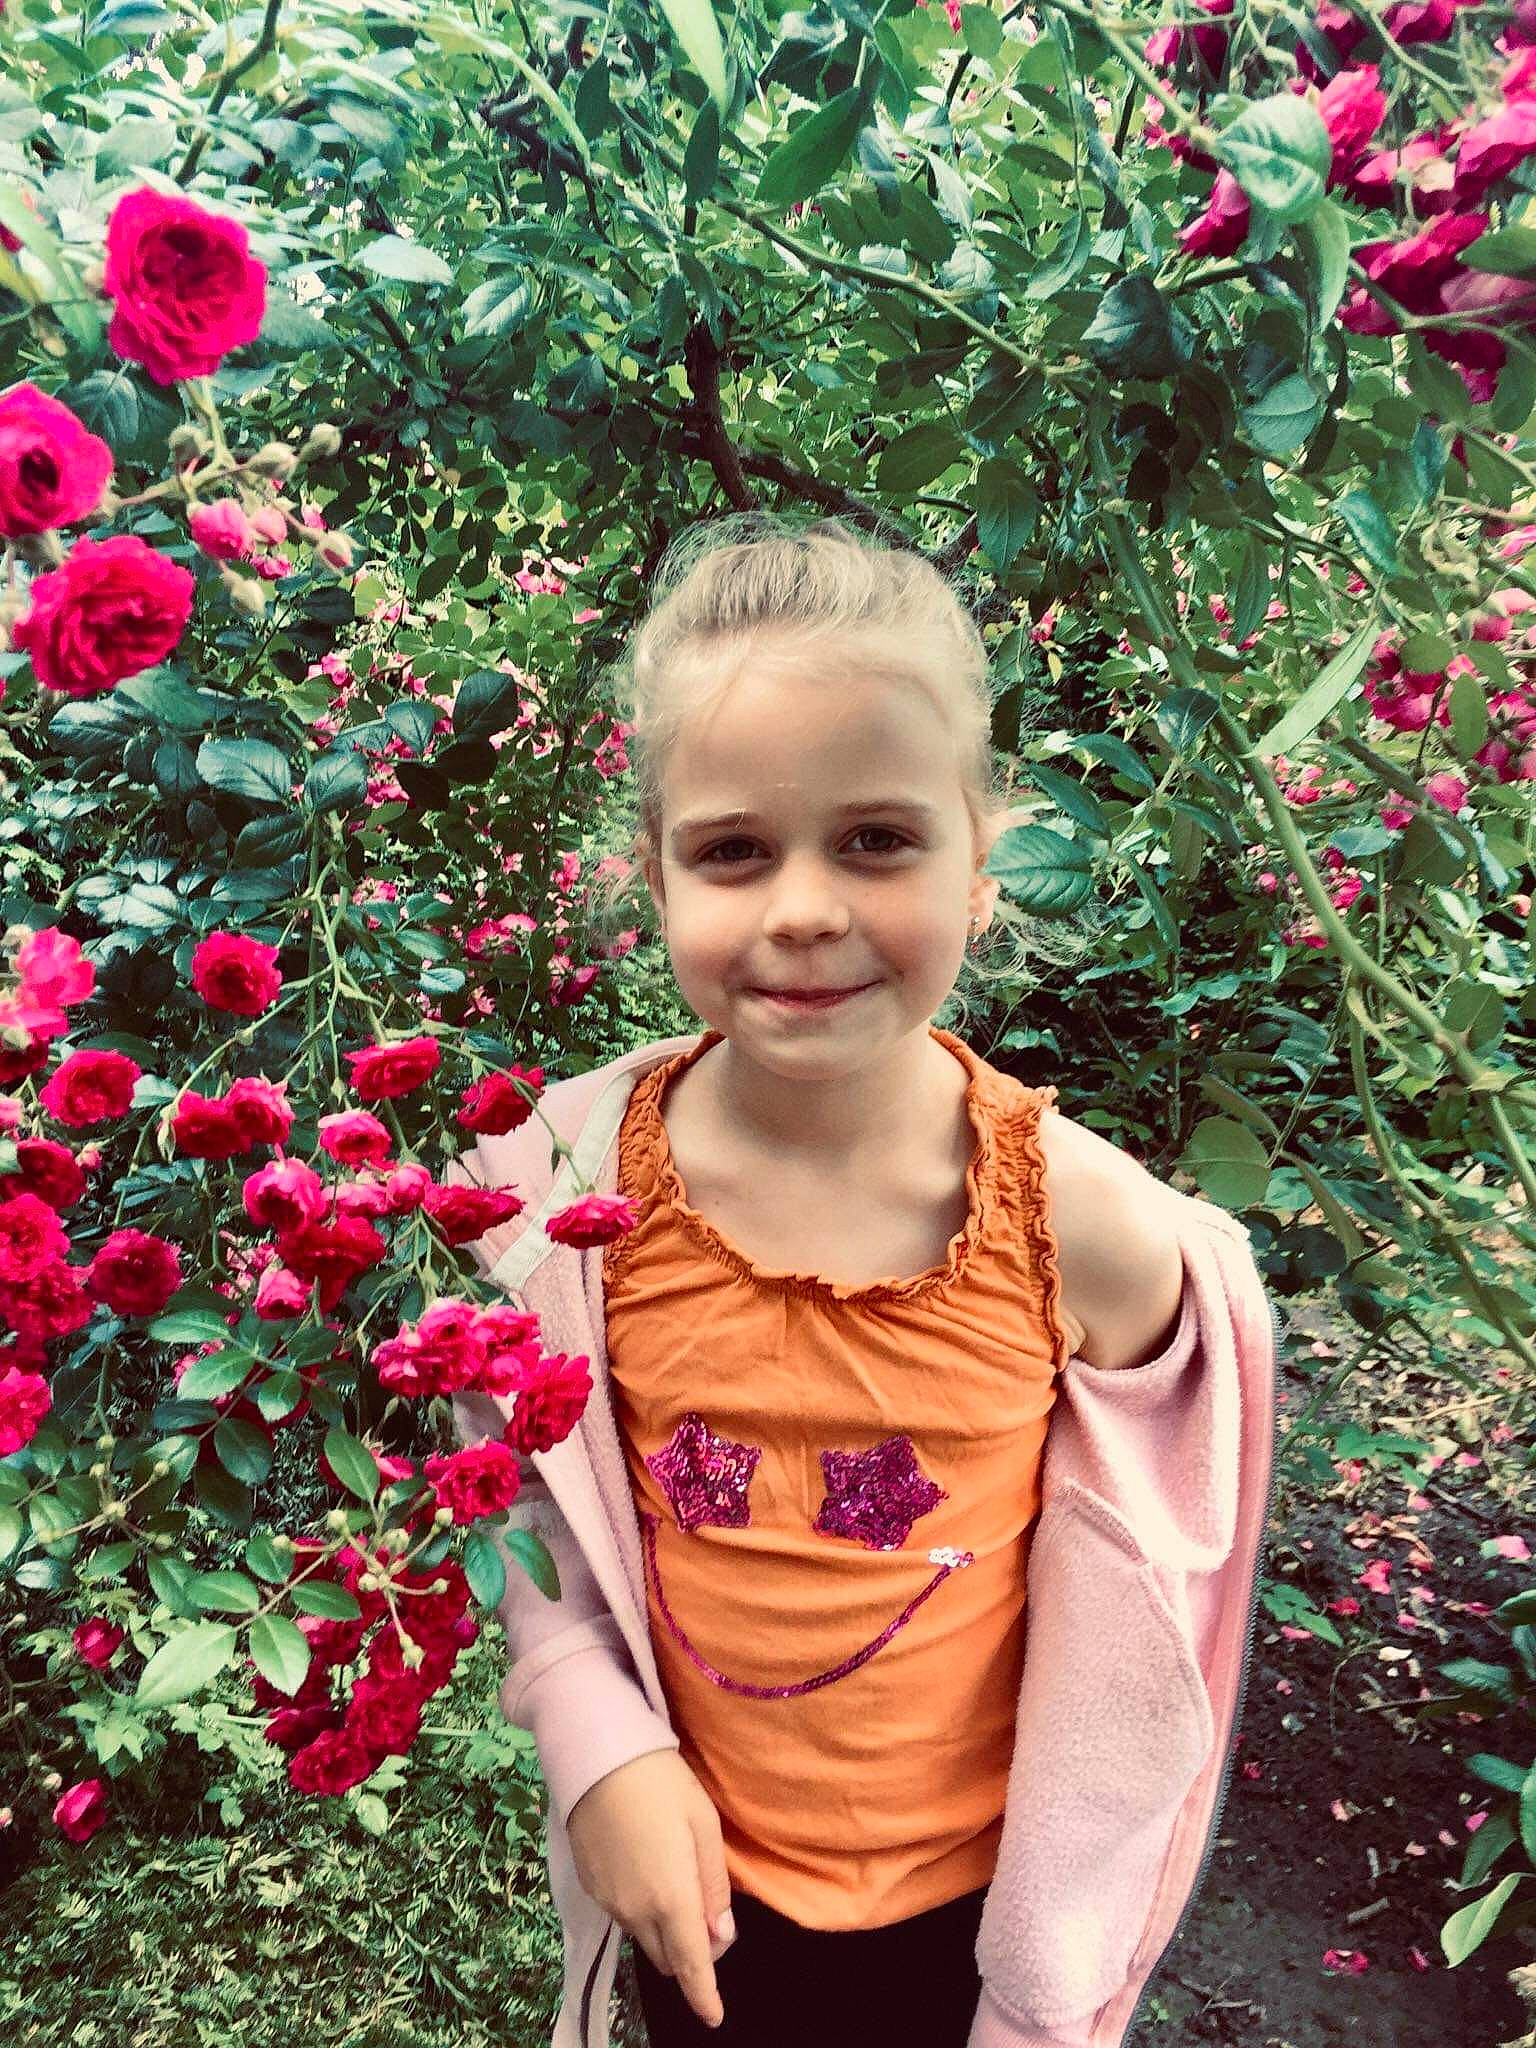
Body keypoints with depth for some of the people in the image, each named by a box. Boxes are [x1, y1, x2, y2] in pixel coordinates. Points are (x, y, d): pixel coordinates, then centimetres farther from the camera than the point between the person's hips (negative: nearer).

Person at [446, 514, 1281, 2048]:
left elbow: (1121, 1652, -12)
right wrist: (600, 1751, -13)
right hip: (698, 1874, 2)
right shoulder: (568, 1176, -20)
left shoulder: (1087, 1226, -24)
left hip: (970, 1885, -1)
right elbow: (526, 1500, -3)